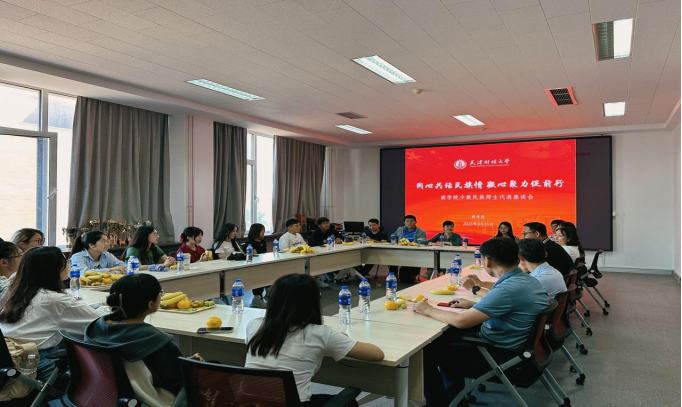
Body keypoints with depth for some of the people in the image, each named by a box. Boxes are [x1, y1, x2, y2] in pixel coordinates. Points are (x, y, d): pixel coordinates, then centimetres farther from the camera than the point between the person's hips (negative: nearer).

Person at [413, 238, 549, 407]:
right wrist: (474, 305, 15)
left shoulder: (508, 289, -29)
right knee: (448, 336, 22)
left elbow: (461, 321, -29)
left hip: (500, 355, -9)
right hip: (516, 347, 9)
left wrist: (429, 310, -14)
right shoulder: (529, 280, 0)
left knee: (427, 351, -2)